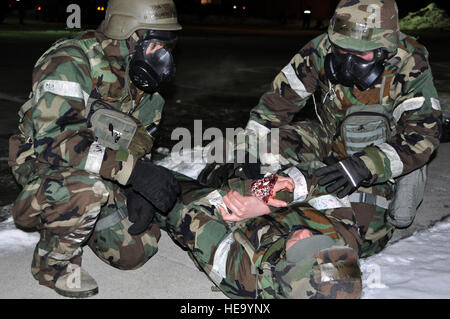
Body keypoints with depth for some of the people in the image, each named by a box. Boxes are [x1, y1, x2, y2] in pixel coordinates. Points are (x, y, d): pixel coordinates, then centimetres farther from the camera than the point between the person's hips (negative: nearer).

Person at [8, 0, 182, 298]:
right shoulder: (71, 63, -23)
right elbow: (50, 139, -35)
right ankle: (54, 261, -10)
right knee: (88, 187, -39)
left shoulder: (139, 75, 2)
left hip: (106, 180, 7)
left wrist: (139, 192, -4)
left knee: (136, 252, 0)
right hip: (48, 172, -7)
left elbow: (138, 142, 13)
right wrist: (131, 168, -41)